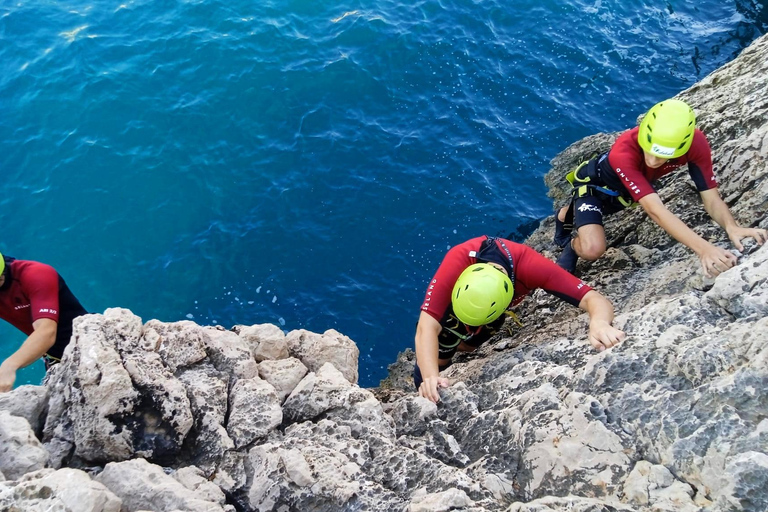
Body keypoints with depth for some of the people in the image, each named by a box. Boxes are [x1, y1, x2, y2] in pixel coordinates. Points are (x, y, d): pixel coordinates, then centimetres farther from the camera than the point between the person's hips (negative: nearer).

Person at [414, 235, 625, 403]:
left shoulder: (529, 265, -44)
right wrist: (430, 377, -67)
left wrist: (599, 324, -69)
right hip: (453, 297, -1)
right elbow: (427, 328, -51)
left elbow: (593, 298, -46)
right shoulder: (456, 263, -47)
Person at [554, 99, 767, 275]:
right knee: (592, 249, -26)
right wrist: (703, 249, -63)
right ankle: (573, 245, 8)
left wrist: (732, 228, -49)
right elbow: (655, 210, -53)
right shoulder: (624, 152, -46)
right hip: (594, 183, -5)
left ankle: (568, 214, 63)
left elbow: (711, 199, -27)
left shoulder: (696, 144, -31)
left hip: (623, 190, 6)